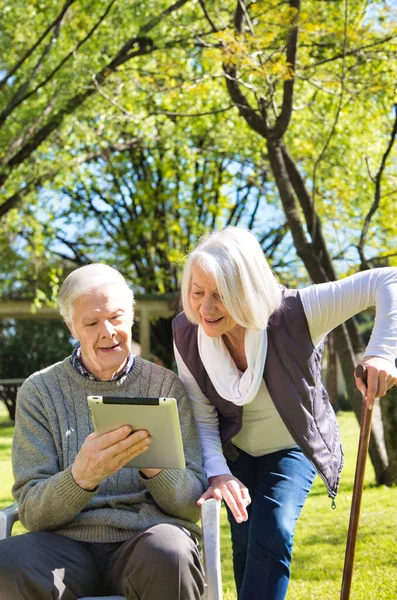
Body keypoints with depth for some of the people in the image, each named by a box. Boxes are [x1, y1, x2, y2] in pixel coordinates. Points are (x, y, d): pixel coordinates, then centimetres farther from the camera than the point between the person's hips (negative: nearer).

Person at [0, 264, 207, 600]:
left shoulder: (167, 386, 10)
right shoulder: (39, 391, 8)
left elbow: (193, 505, 7)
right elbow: (31, 512, 1)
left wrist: (155, 466, -16)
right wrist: (81, 477, -21)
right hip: (68, 544, 1)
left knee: (169, 553, -37)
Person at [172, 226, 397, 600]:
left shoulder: (294, 314, -33)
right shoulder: (187, 334, -22)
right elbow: (202, 419, -15)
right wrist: (217, 473, -31)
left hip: (292, 447, -3)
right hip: (236, 451, 3)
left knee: (272, 534, -20)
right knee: (245, 544, 1)